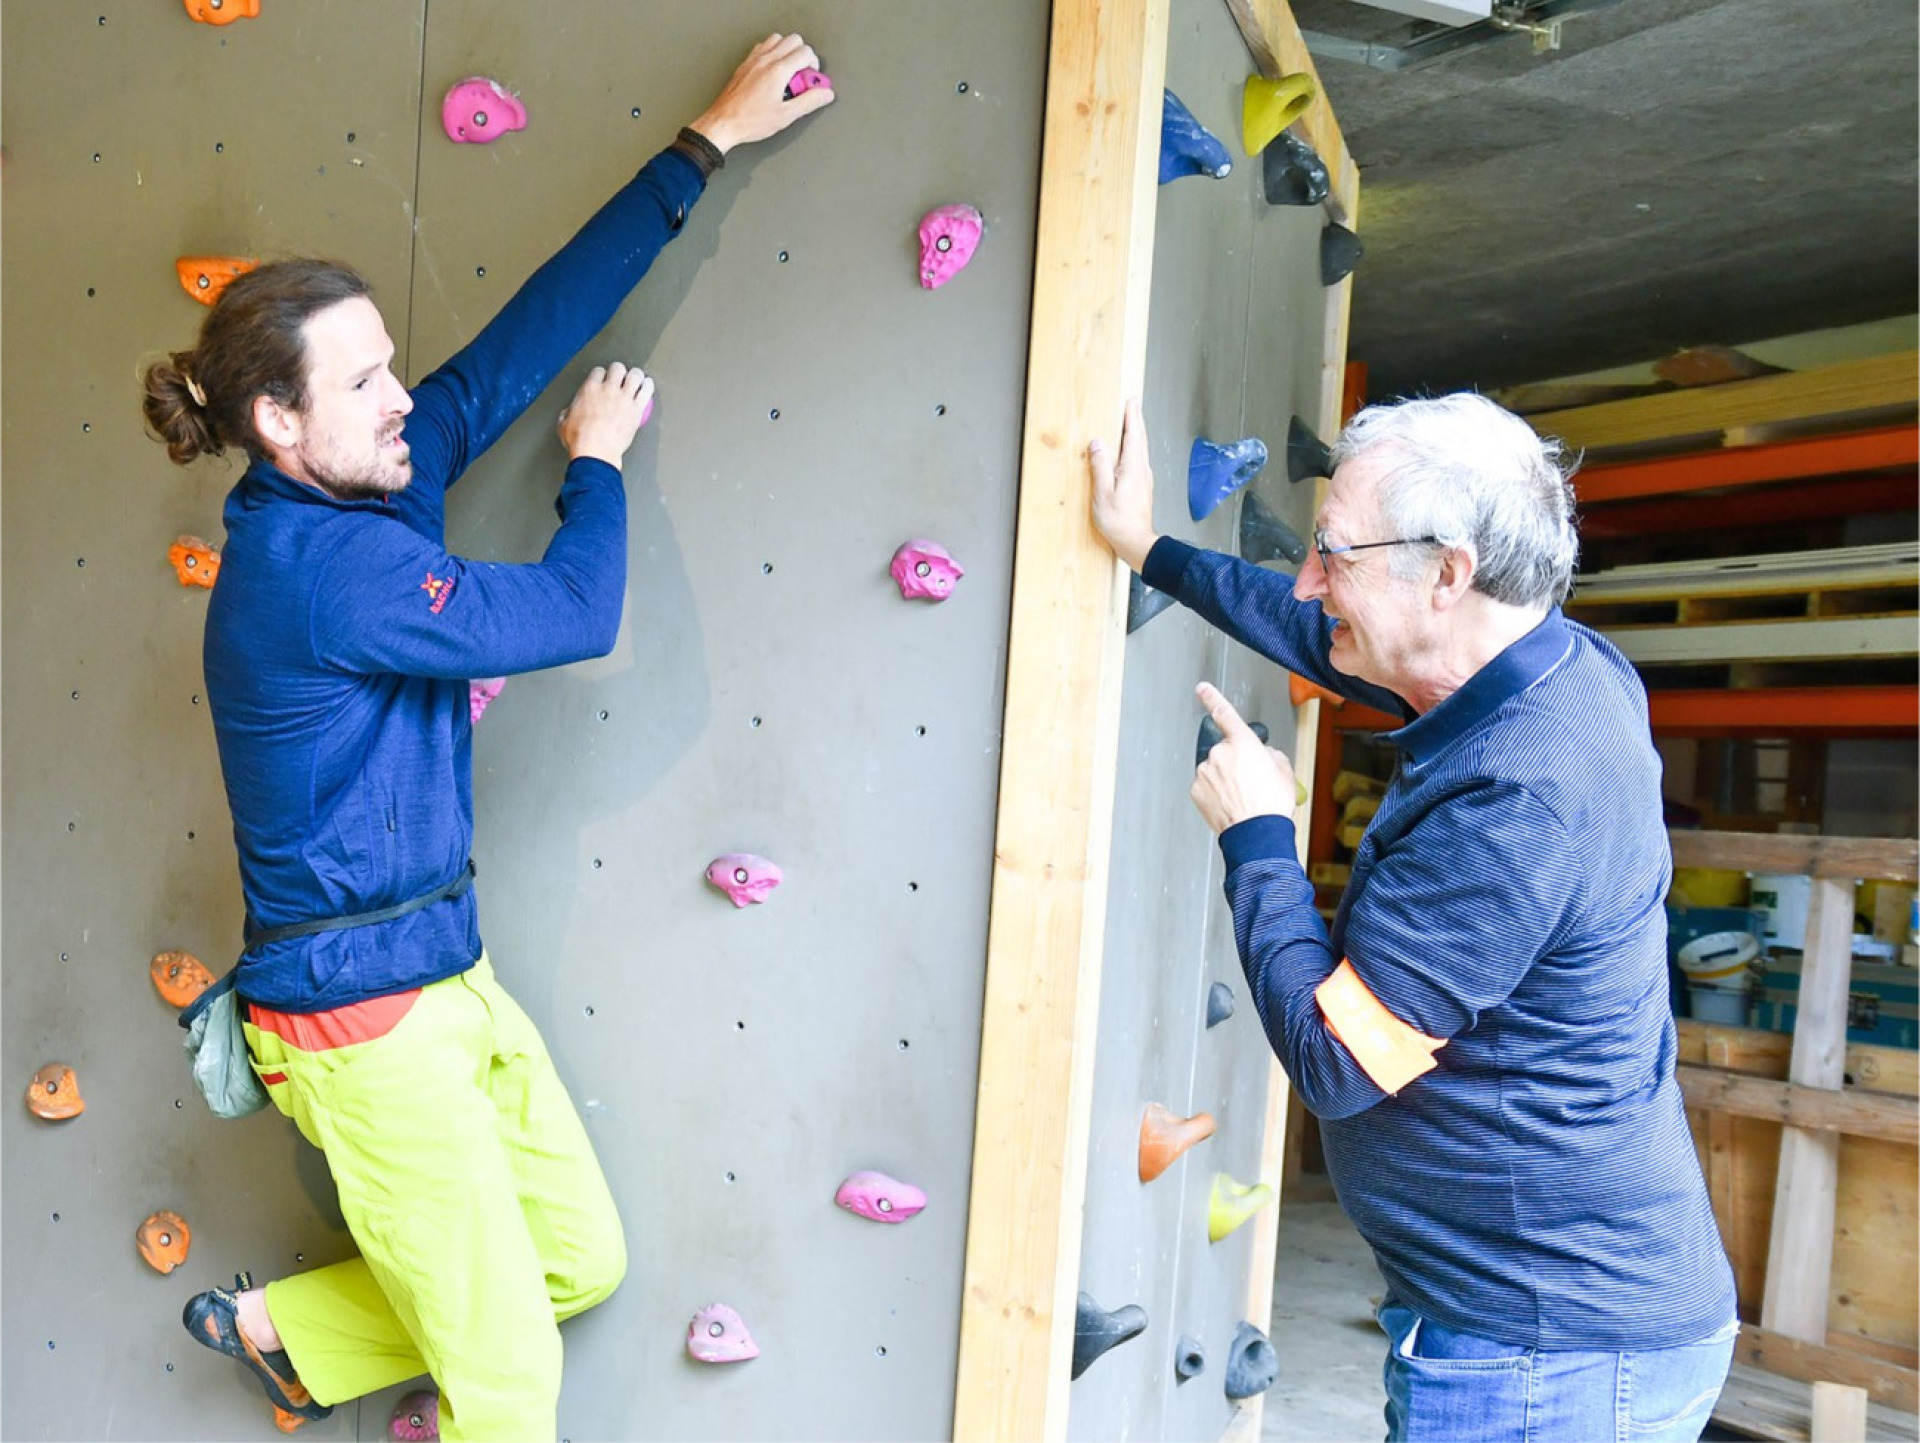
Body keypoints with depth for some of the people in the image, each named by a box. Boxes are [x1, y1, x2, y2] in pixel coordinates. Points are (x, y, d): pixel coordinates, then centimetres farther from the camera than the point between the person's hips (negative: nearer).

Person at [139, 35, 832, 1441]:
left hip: (450, 977, 9)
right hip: (361, 1018, -9)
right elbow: (577, 613, -21)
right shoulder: (315, 564, -23)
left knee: (584, 1262, 20)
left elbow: (521, 337, 1)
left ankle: (287, 1327, 35)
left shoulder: (374, 484, 3)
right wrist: (598, 460, -1)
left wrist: (705, 146, 2)